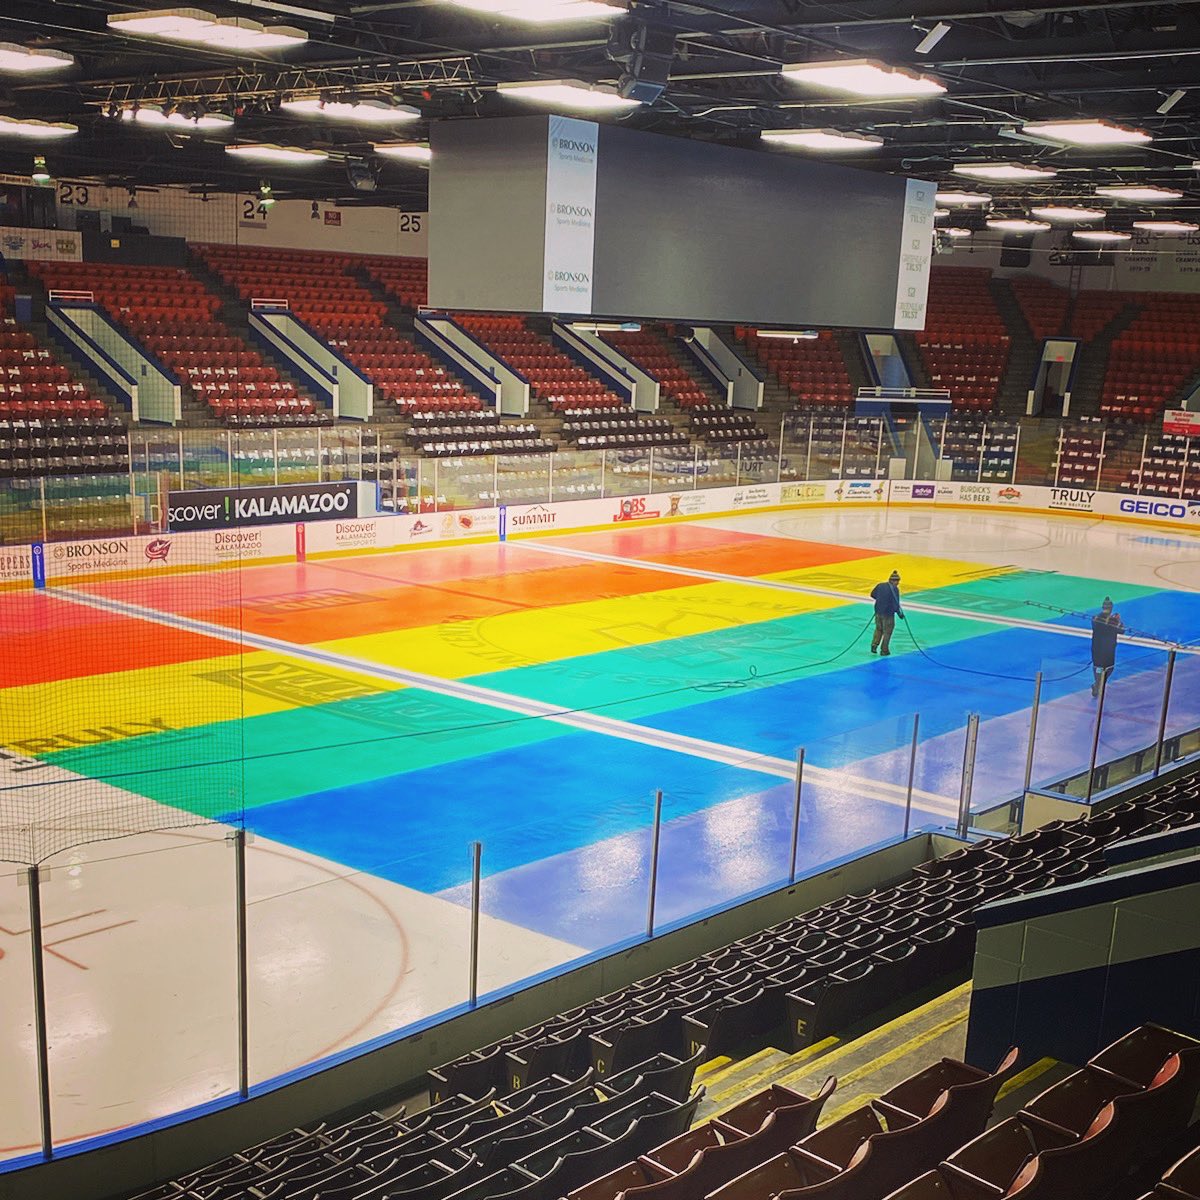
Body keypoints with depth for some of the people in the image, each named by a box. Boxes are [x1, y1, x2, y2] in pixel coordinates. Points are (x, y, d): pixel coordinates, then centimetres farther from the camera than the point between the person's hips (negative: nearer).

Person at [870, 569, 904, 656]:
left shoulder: (880, 585, 1)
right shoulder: (894, 589, -17)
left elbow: (872, 594, 16)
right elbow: (896, 603, -20)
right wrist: (900, 613, -7)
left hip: (878, 611, 5)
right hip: (888, 613, -5)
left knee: (878, 629, 24)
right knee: (887, 632, 9)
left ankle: (874, 645, 15)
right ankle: (884, 650, 14)